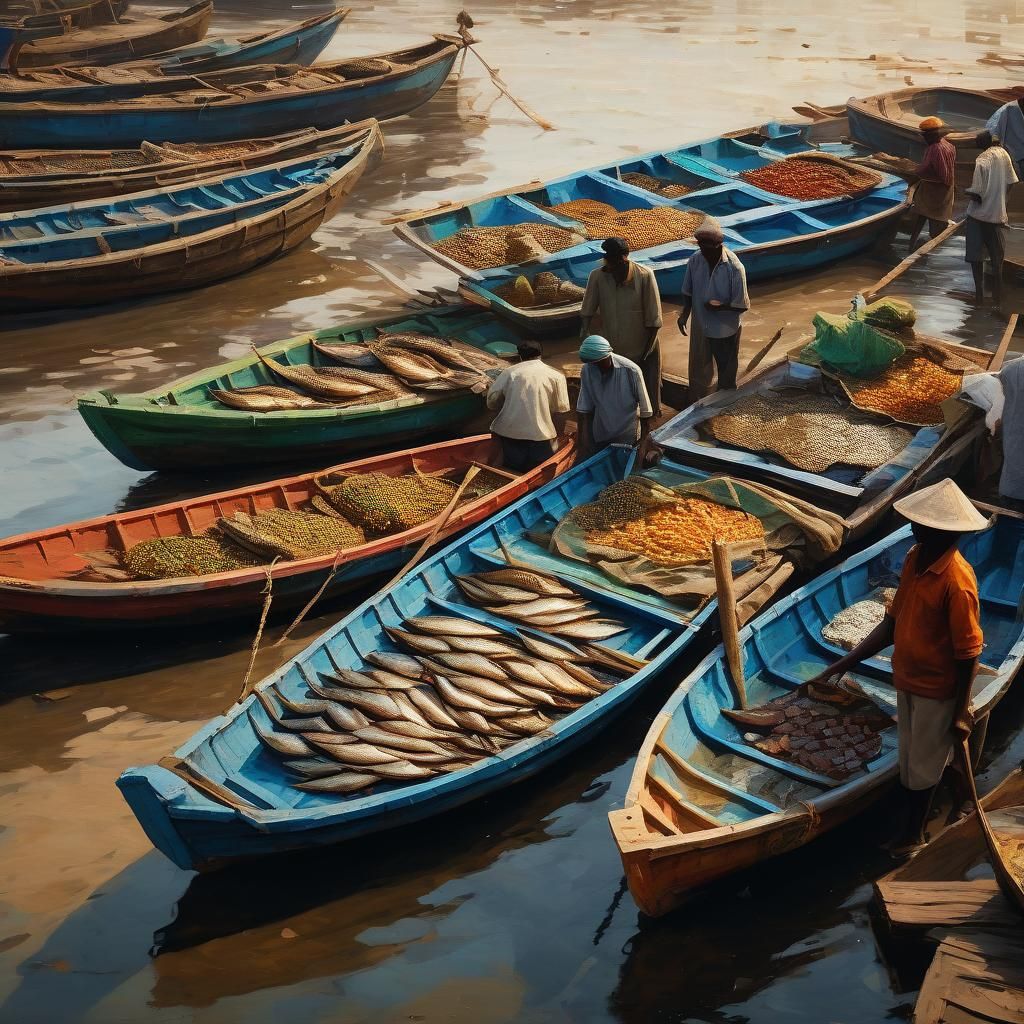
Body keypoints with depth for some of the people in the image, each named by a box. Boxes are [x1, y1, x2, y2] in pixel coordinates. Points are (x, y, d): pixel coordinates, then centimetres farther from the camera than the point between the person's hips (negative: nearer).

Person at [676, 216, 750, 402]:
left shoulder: (734, 267, -22)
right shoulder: (695, 261, -11)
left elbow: (742, 305, -16)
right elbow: (688, 292, 3)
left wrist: (719, 306, -25)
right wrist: (684, 312, -12)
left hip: (726, 331, -3)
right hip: (700, 328, 3)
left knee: (726, 375, 16)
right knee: (698, 373, 17)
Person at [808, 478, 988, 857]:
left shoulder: (956, 581, -30)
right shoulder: (914, 558, -6)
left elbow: (968, 652, -22)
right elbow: (893, 621, 4)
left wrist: (961, 711, -16)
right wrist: (845, 663, 4)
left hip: (937, 690, -7)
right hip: (906, 680, 7)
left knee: (922, 767, 13)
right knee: (910, 759, 23)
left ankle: (913, 834, 34)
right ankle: (907, 823, 42)